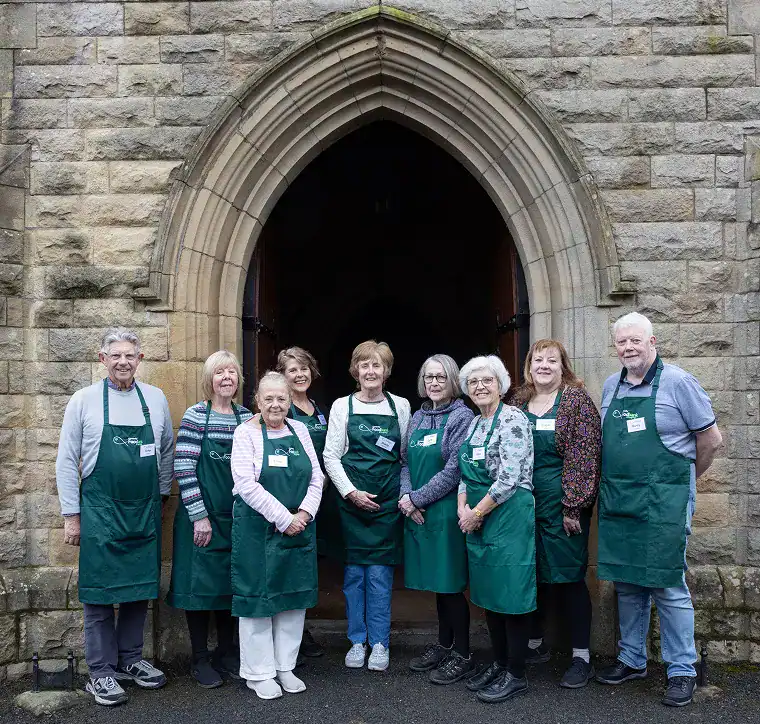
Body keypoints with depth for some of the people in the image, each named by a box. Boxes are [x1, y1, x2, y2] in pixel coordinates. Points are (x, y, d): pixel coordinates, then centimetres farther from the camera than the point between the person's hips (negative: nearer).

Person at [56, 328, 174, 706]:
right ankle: (101, 671, 16)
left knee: (140, 589, 11)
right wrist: (71, 515, -2)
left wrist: (162, 494, 10)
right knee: (99, 592, 4)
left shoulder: (156, 398, 4)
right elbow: (66, 461, -1)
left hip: (145, 511, 3)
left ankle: (130, 659, 27)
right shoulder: (84, 400, -3)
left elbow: (167, 450, 13)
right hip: (99, 512, -3)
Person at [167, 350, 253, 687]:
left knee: (232, 583, 12)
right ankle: (200, 659, 19)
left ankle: (227, 652, 28)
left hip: (236, 518, 5)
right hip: (202, 518, -4)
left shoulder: (246, 417, 6)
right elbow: (183, 468, -12)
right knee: (200, 583, 4)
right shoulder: (195, 415, -8)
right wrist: (199, 516, -15)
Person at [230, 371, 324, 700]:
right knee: (258, 596, 4)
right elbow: (247, 485, -17)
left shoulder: (299, 430, 7)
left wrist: (304, 513, -9)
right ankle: (259, 673, 19)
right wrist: (284, 519, -17)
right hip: (258, 529, -5)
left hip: (299, 528, 5)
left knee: (295, 596, 11)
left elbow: (316, 477, 7)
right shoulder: (246, 433, -7)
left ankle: (285, 667, 26)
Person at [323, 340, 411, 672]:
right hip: (351, 498, 0)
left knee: (380, 572, 3)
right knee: (354, 571, 7)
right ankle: (357, 640, 21)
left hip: (388, 499, 0)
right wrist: (352, 492, -9)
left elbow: (408, 455, 10)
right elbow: (331, 456, 0)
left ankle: (380, 643, 16)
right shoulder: (342, 406, 1)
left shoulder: (400, 406, 5)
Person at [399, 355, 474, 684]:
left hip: (446, 511, -6)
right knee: (436, 581, 16)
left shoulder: (462, 416, -9)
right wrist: (406, 496, -7)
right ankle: (443, 644, 30)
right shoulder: (418, 417, 11)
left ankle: (462, 655, 15)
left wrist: (417, 498, -13)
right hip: (418, 513, 6)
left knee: (450, 583, 1)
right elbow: (405, 462, 10)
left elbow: (454, 470, -15)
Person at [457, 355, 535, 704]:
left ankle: (516, 674, 13)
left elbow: (509, 478, -18)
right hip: (478, 519, 8)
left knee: (511, 593, 0)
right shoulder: (473, 424, 13)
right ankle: (498, 663, 29)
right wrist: (463, 508, 0)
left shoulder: (513, 418, -12)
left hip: (509, 515, -8)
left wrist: (476, 513, -13)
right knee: (488, 592, 15)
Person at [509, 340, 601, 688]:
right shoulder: (518, 402, 10)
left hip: (561, 504, -5)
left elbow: (585, 455, -11)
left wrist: (573, 506, -15)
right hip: (523, 503, 5)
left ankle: (582, 658, 15)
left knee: (568, 577, 1)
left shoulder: (576, 399, -6)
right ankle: (534, 643, 31)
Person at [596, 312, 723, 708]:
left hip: (663, 504, -5)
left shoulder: (677, 382, -7)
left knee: (668, 586, 0)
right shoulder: (610, 386, 9)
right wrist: (616, 482, 13)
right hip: (616, 502, 6)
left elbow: (711, 439, -3)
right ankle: (632, 659, 29)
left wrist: (683, 480, 7)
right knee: (626, 583, 14)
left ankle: (682, 670, 16)